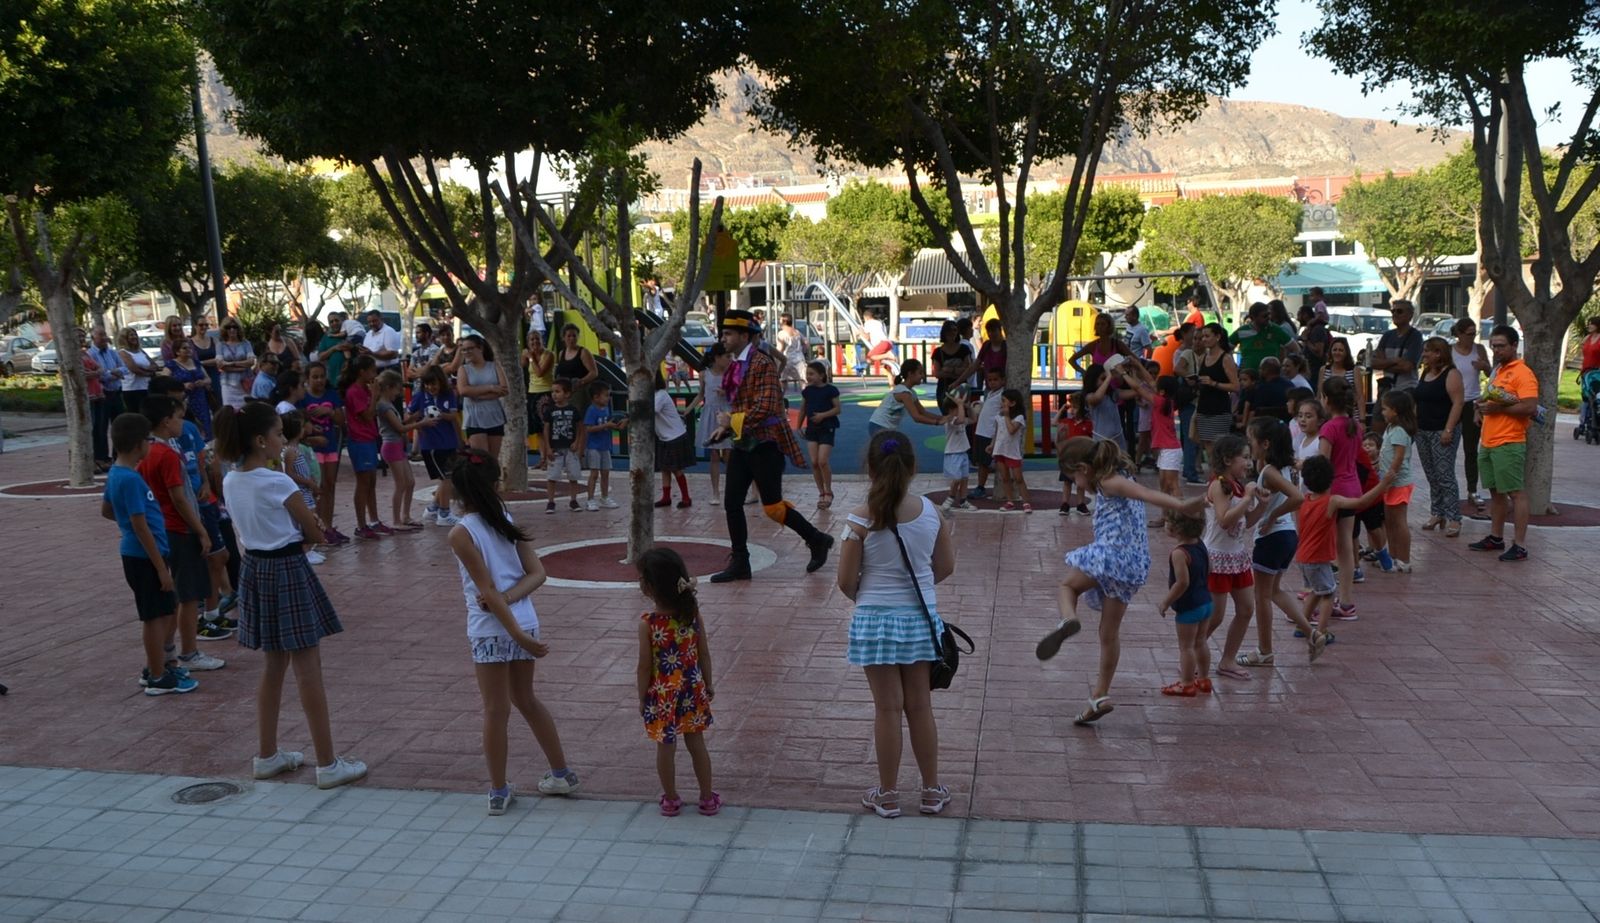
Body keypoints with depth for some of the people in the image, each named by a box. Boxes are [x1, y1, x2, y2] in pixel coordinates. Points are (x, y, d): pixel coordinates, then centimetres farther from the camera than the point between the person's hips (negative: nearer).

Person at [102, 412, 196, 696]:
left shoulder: (116, 473, 8)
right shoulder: (130, 479, -21)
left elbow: (105, 510, 22)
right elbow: (140, 527, -21)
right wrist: (161, 567, -18)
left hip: (136, 554, 10)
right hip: (144, 556, -10)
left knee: (168, 610, 18)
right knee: (155, 616, 1)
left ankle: (155, 668, 28)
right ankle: (158, 678, 10)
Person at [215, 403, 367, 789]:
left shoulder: (230, 482, 5)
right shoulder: (277, 483, -18)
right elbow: (315, 533, -10)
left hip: (255, 570, 8)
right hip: (288, 572, -8)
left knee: (274, 665, 19)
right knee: (308, 669, -2)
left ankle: (267, 755, 27)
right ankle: (328, 764, 3)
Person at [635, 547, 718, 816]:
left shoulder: (647, 623, -21)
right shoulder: (693, 612, -10)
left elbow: (645, 666, -14)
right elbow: (704, 653, -3)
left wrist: (642, 698, -1)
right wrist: (709, 684, 11)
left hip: (661, 695, -3)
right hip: (692, 690, 3)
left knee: (665, 748, 13)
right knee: (696, 743, 16)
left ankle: (671, 800, 26)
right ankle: (708, 799, 25)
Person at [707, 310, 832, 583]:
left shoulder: (762, 364, -15)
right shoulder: (735, 366, 12)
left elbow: (765, 408, -24)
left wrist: (733, 421, -21)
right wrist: (725, 428, 9)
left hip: (765, 444, -9)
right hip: (743, 444, 9)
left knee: (772, 506, -4)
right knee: (732, 503, 5)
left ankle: (817, 540, 16)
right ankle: (739, 563, 13)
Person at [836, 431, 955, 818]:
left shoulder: (861, 519, -16)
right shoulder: (931, 512, -6)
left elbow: (846, 580, -11)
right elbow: (945, 567, 4)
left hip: (876, 619, -3)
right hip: (920, 616, 3)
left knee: (888, 709, 7)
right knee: (920, 705, 15)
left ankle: (887, 794, 20)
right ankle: (932, 790, 26)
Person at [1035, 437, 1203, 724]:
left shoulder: (1109, 483, -7)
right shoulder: (1120, 480, 21)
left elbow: (1146, 494, -21)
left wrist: (1181, 505, -33)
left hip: (1111, 554, -9)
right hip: (1135, 563, 9)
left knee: (1067, 585, 15)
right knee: (1111, 631, 16)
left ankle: (1068, 619, -18)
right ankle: (1101, 695, 20)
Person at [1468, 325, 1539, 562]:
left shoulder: (1522, 373, -11)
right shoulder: (1497, 371, 17)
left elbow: (1530, 407, -21)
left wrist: (1497, 409, -18)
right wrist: (1483, 409, 8)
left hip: (1509, 444, -9)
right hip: (1488, 442, 9)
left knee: (1515, 493, -5)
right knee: (1495, 491, 15)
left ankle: (1519, 546, -4)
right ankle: (1496, 537, 24)